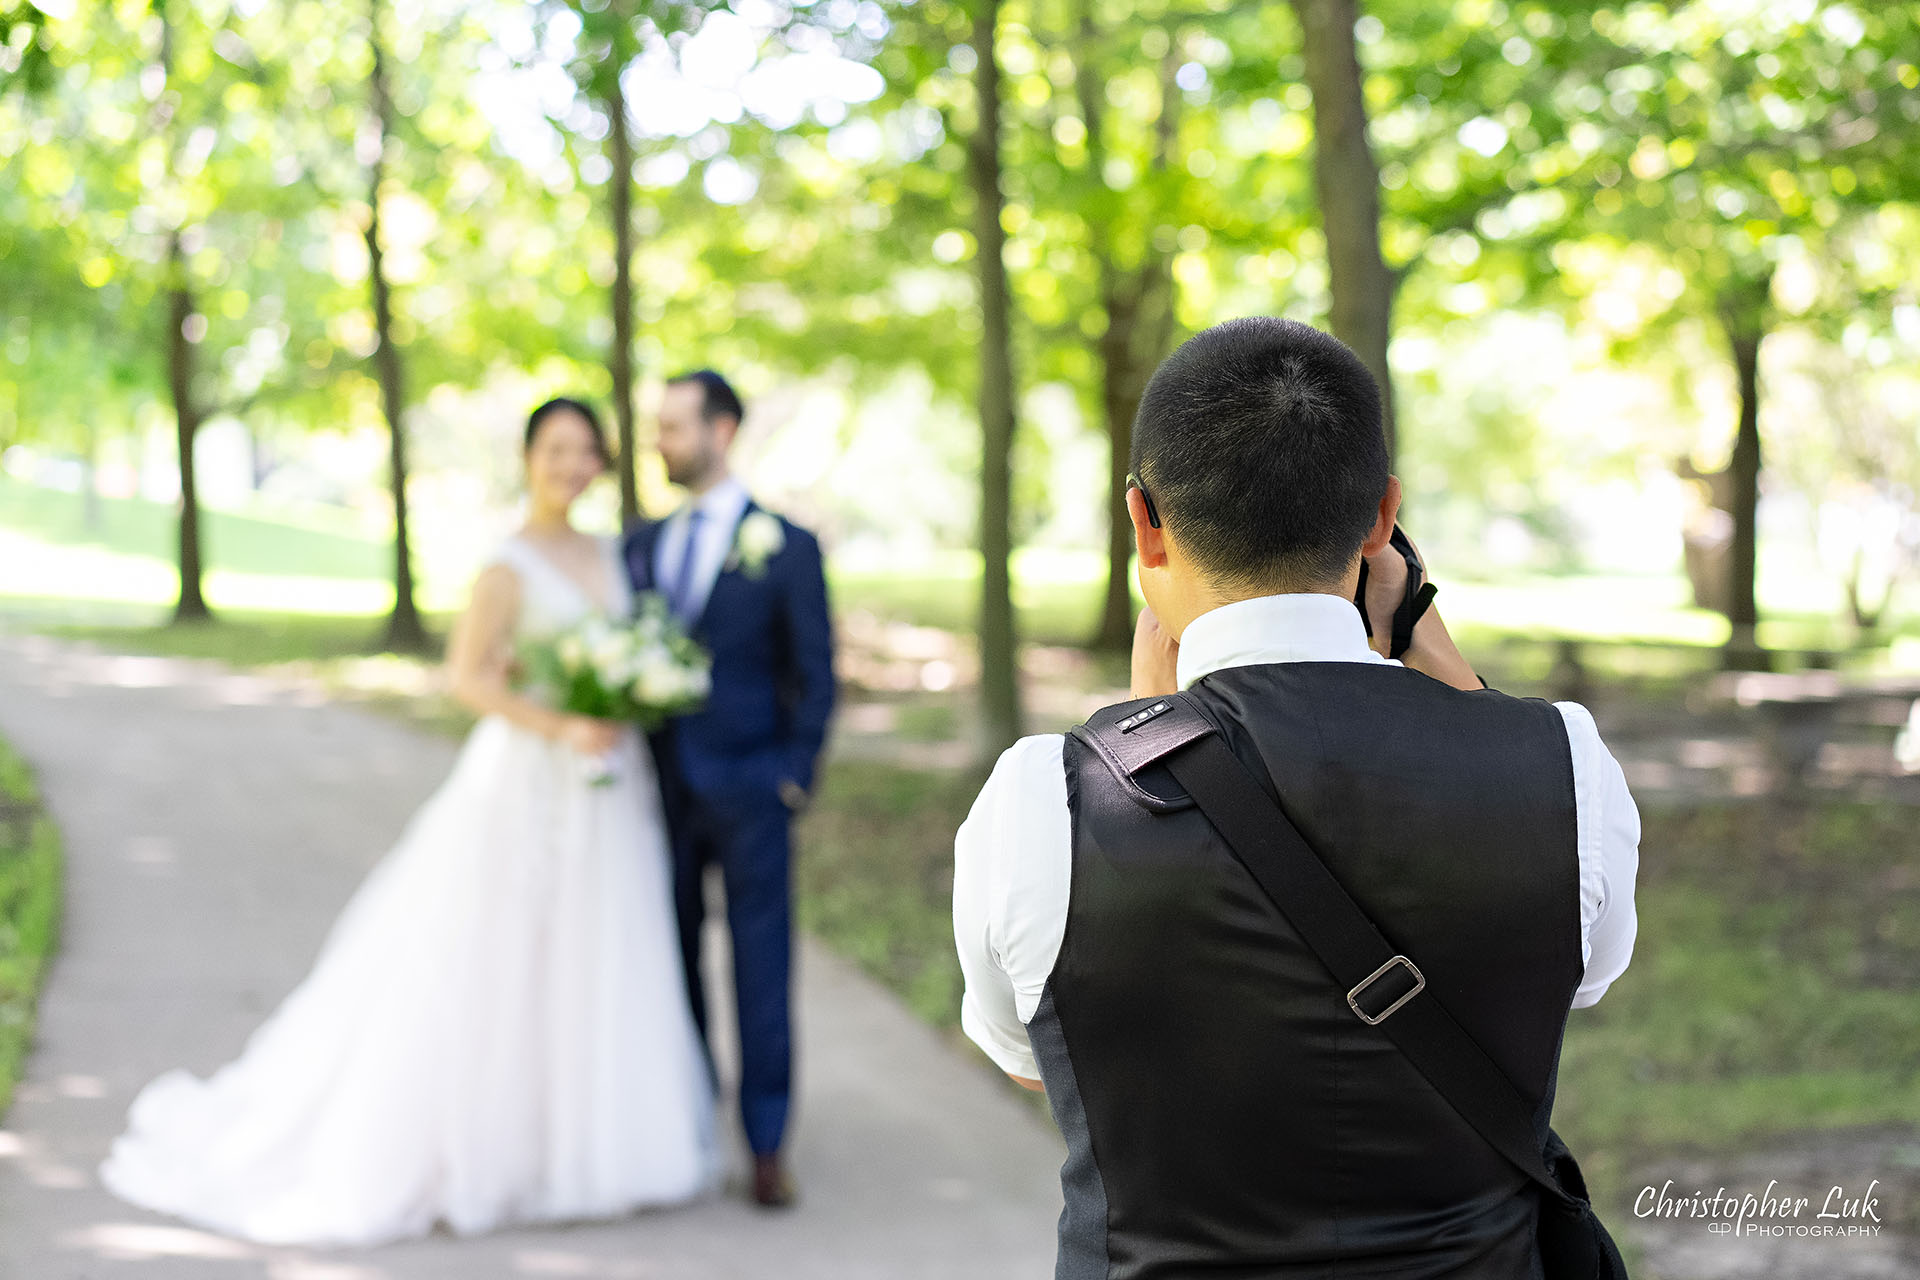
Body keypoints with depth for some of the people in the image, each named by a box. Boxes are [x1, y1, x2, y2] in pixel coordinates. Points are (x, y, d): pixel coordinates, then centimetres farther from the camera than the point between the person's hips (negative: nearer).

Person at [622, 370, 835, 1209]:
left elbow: (814, 673, -1)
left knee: (762, 972, 1)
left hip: (747, 791, -4)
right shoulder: (642, 543, 11)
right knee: (670, 966, 9)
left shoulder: (786, 546, -1)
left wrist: (794, 777, -7)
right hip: (661, 787, 4)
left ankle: (767, 1148, 9)